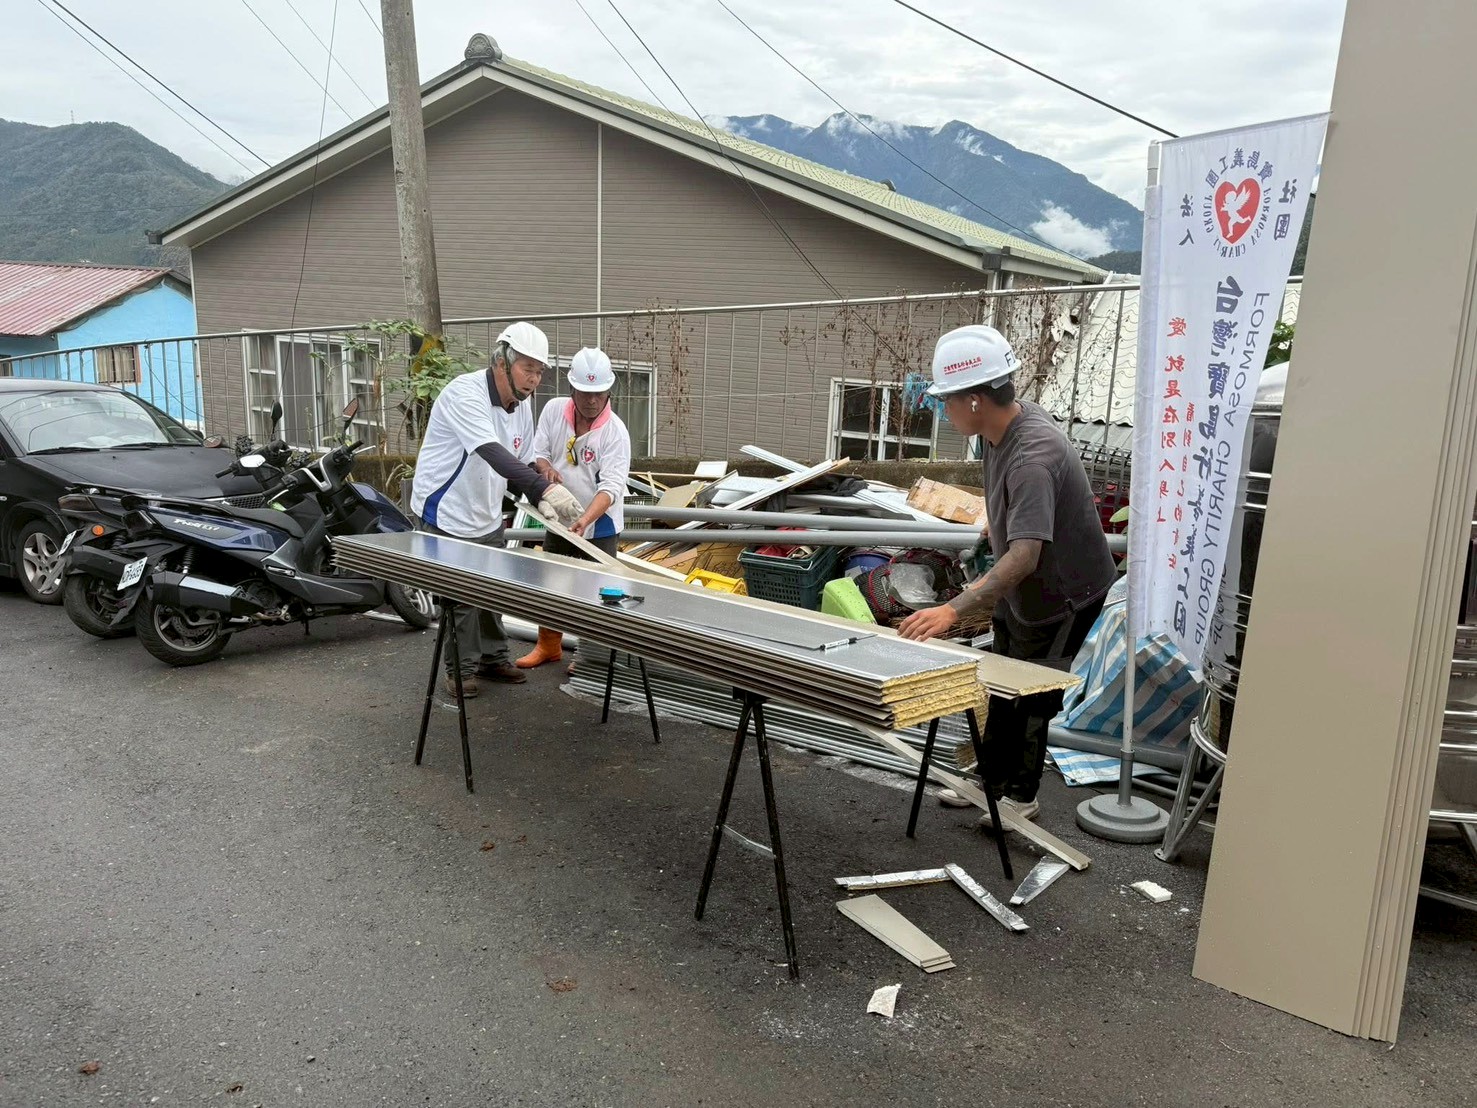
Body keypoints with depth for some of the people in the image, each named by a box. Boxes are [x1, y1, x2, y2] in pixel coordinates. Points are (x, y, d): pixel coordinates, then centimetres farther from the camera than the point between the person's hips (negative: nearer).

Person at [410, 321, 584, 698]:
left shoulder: (522, 403, -1)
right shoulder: (465, 394, -27)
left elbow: (520, 466, 7)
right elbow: (495, 455, -41)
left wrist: (539, 500, -12)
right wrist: (548, 488, -51)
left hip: (487, 517, 8)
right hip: (447, 515, -7)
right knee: (460, 596, 1)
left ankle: (492, 658, 32)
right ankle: (460, 668, 20)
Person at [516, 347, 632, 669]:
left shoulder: (615, 431, -19)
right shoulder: (554, 410, -6)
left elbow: (611, 486, -26)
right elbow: (538, 452, 1)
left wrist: (585, 519, -41)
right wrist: (546, 468, -24)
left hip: (599, 525, -5)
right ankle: (548, 645, 35)